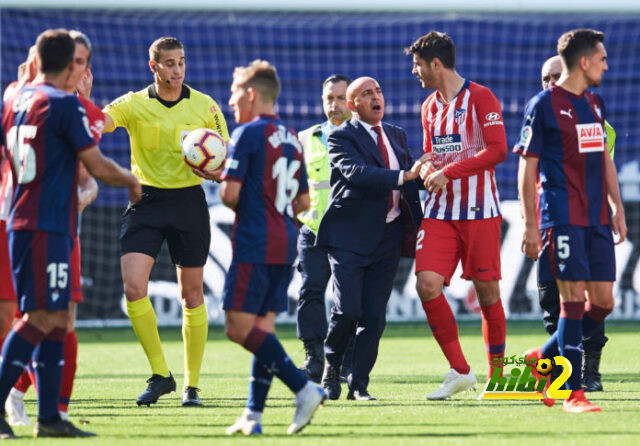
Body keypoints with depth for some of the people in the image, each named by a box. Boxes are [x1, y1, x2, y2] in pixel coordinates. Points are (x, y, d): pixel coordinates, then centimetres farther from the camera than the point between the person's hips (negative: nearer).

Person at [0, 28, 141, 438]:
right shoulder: (65, 104, -10)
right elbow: (98, 167, -8)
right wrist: (132, 180, 10)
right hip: (48, 228, -9)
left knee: (56, 320, 10)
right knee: (41, 319, -10)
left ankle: (49, 416, 9)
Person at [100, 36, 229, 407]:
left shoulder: (205, 106, 2)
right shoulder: (134, 105, 0)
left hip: (189, 200, 0)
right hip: (147, 199, 0)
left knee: (192, 294, 4)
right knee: (134, 286, -15)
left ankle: (192, 385, 14)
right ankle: (160, 374, -3)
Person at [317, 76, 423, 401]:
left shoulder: (396, 136, 16)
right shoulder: (342, 137, -5)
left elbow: (410, 184, 20)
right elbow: (356, 173, -22)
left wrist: (417, 227, 8)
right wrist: (403, 176, -30)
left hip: (388, 237, 5)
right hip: (350, 236, -5)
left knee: (374, 315, 1)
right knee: (347, 309, -12)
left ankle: (359, 384, 9)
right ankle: (332, 365, 14)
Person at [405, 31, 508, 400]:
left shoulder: (480, 98, -5)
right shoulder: (430, 107, 16)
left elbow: (497, 150, -14)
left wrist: (449, 172, -18)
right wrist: (426, 170, 2)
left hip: (480, 211, -6)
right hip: (440, 211, 6)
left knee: (487, 291, -2)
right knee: (427, 284, -11)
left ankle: (497, 377, 11)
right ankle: (460, 372, -1)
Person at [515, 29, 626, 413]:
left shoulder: (595, 104, 16)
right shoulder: (543, 106, -5)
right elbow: (528, 167, -5)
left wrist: (617, 207, 17)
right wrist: (531, 225, -9)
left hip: (597, 219, 7)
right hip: (562, 218, -7)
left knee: (603, 301, 4)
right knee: (573, 298, -10)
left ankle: (543, 359, 22)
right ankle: (574, 393, -6)